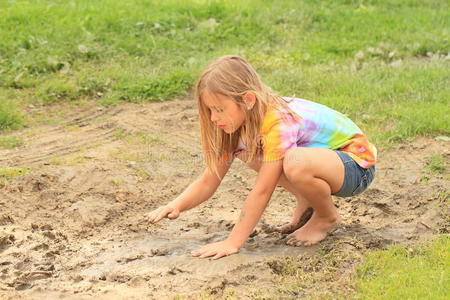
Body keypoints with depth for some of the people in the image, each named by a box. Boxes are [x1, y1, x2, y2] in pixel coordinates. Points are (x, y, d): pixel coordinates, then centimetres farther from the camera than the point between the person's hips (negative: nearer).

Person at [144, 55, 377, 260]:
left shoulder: (278, 122, -31)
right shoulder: (239, 121, -6)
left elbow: (261, 191, -31)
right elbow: (208, 181, -6)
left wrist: (233, 242, -31)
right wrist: (176, 205, -23)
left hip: (356, 165, -8)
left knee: (295, 163, -39)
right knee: (243, 149, -5)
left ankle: (327, 218, -8)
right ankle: (306, 203, 5)